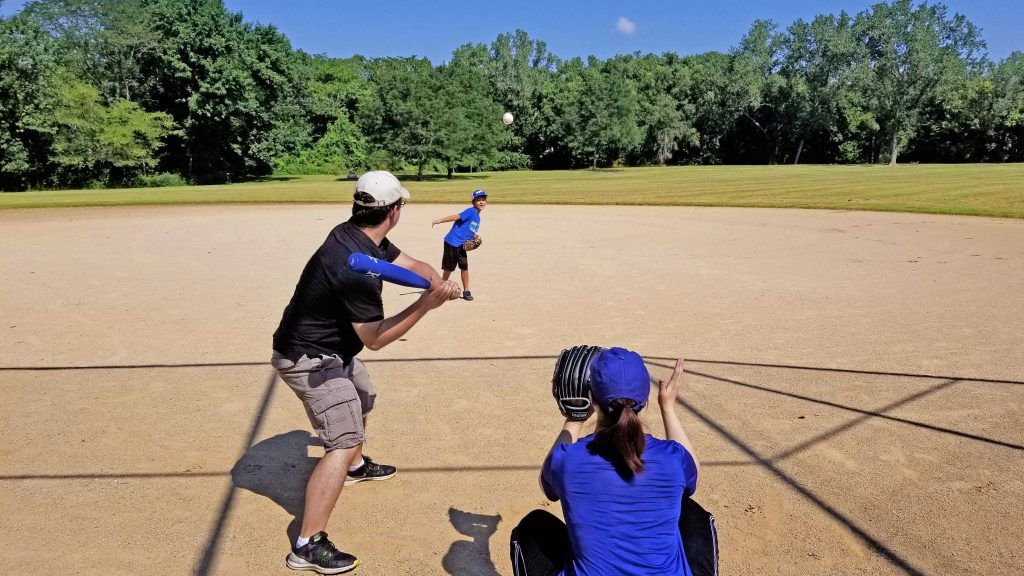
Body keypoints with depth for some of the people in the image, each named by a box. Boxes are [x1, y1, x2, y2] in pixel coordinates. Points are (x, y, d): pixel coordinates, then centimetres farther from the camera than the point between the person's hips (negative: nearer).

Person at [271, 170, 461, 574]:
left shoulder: (358, 235, -4)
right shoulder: (356, 264, -32)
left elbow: (410, 264, -2)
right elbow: (374, 338, -27)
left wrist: (438, 282, -23)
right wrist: (425, 304, -33)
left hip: (332, 350, 10)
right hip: (308, 360, -10)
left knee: (362, 400, 30)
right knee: (345, 440, -15)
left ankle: (354, 466, 56)